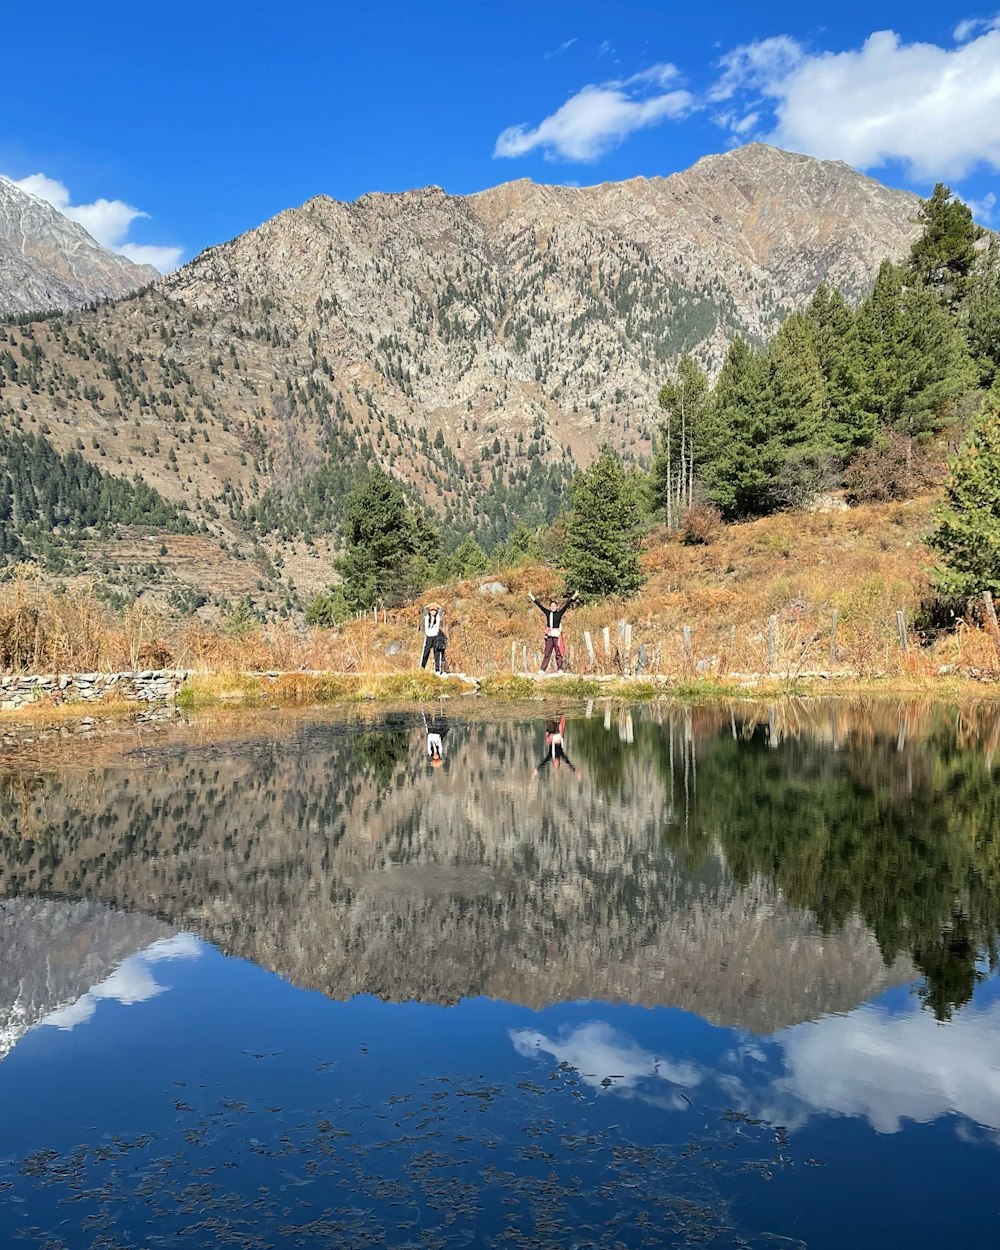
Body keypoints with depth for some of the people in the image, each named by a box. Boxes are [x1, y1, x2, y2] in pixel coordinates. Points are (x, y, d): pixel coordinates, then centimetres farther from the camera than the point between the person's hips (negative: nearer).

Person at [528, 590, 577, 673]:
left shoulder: (559, 613, 2)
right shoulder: (547, 613, 8)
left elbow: (566, 605, -5)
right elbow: (539, 605, 12)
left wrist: (572, 598, -12)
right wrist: (532, 598, 16)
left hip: (557, 635, -2)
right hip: (549, 635, 2)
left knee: (558, 652, 1)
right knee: (547, 653, 5)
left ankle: (560, 669, 4)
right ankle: (542, 669, 4)